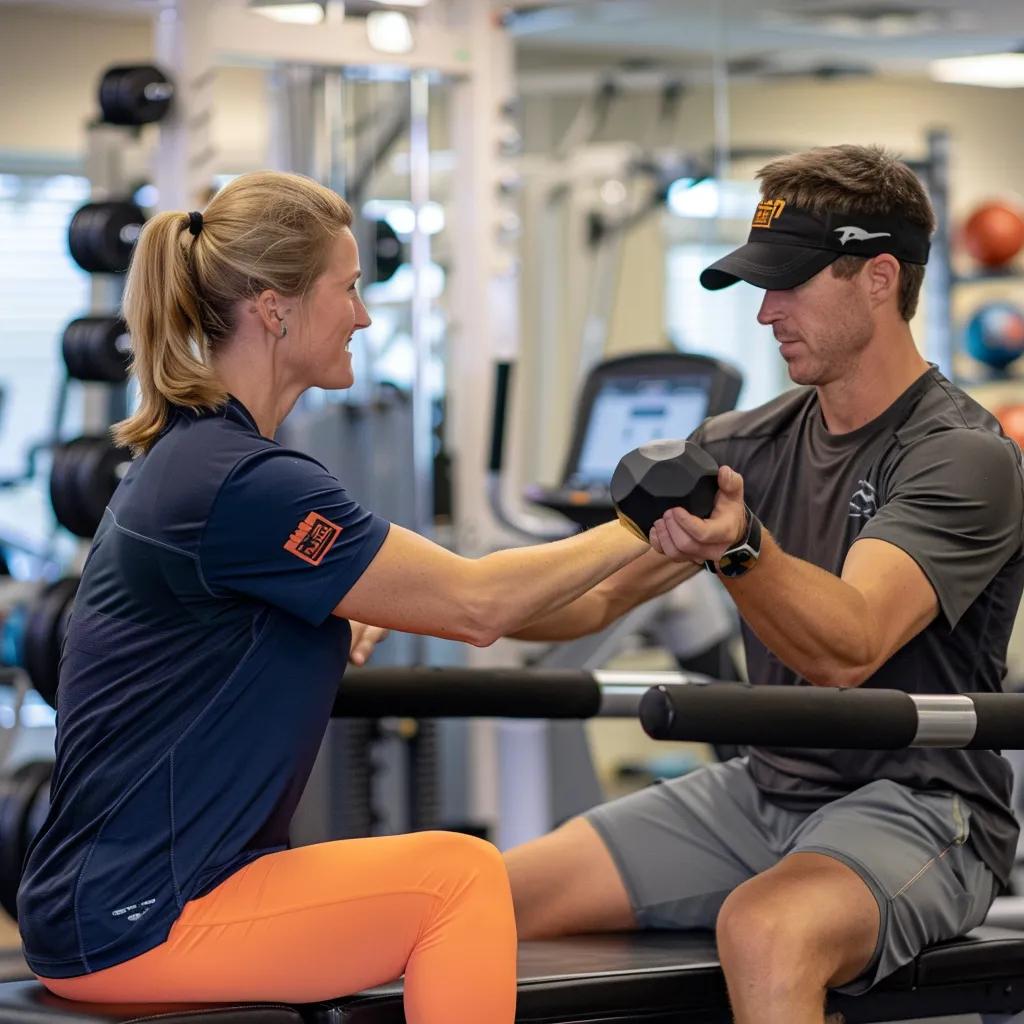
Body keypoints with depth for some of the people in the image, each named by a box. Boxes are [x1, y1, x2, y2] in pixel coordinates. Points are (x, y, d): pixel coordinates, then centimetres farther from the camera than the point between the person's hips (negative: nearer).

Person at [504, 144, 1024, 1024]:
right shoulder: (750, 446, 9)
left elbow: (848, 649, -28)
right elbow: (591, 595, 6)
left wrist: (738, 548, -47)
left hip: (917, 811, -7)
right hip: (766, 789, 7)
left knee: (763, 930, -39)